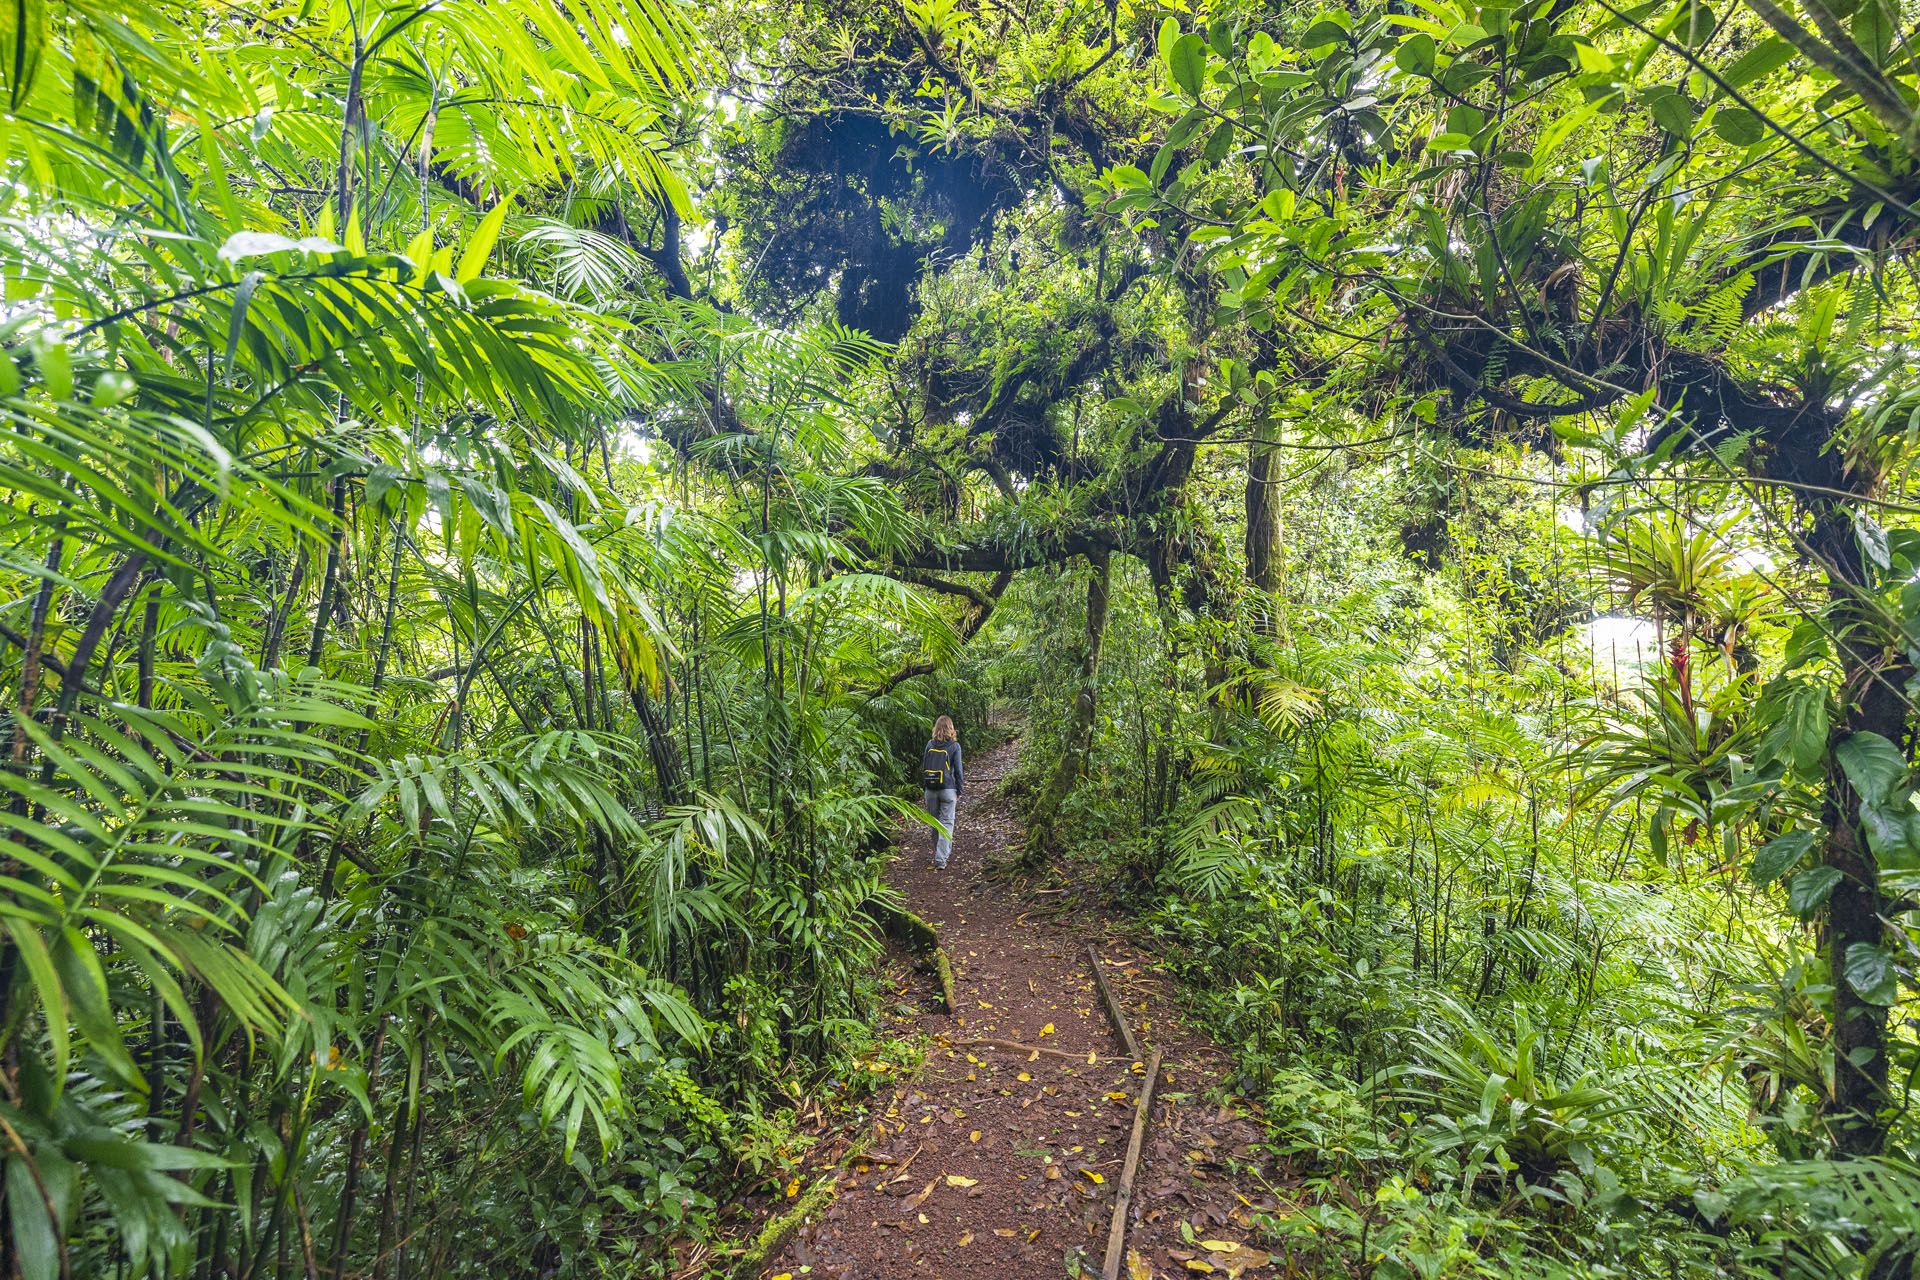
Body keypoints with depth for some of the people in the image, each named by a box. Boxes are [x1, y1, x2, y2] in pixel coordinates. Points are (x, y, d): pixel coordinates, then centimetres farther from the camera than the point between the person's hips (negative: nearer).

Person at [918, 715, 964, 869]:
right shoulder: (954, 746, -6)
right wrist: (959, 791, 5)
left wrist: (924, 790, 14)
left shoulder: (930, 745, 3)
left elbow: (923, 768, 6)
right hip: (947, 789, -3)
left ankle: (944, 850, 32)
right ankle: (941, 858, -6)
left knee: (935, 822, 16)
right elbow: (958, 770, -5)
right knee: (946, 823, 1)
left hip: (930, 789, 3)